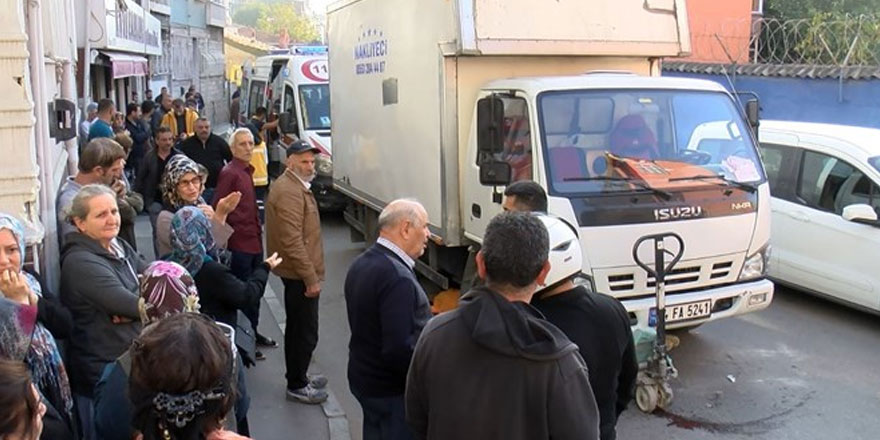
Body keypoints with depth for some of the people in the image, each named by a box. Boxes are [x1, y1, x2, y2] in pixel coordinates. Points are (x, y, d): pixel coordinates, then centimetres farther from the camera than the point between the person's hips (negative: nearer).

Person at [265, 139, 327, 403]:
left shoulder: (296, 186, 14)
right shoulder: (289, 191, -20)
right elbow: (292, 240, -26)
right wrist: (311, 278, -23)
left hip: (297, 273, 11)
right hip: (300, 274, -11)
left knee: (297, 329, 20)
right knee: (305, 333, -1)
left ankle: (298, 379, 33)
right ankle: (297, 386, 12)